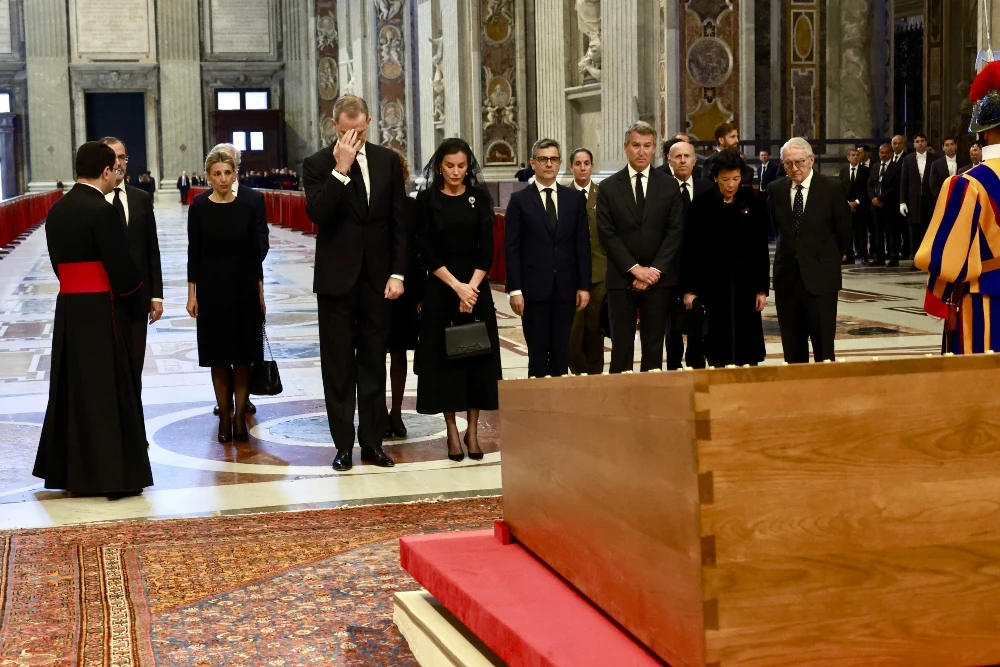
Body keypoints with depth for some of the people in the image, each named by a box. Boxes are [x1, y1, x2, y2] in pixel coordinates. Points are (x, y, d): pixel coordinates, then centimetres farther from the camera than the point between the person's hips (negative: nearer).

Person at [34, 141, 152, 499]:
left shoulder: (56, 210, 9)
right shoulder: (101, 211, -15)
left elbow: (59, 262, 12)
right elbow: (121, 266, -14)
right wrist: (139, 304, 0)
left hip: (67, 307, 8)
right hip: (99, 311, -8)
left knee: (72, 389, 13)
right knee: (108, 391, -1)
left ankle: (70, 470, 21)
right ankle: (112, 474, 4)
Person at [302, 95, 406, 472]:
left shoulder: (387, 161, 5)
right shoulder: (318, 164, -3)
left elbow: (399, 221, 5)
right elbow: (318, 214, -17)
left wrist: (398, 273, 0)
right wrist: (341, 168, -21)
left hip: (378, 278, 2)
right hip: (337, 278, -2)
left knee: (374, 364, 8)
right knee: (339, 367, 4)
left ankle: (372, 442, 16)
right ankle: (344, 445, 11)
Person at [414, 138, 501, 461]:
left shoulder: (480, 198, 4)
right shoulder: (427, 199, -1)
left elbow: (487, 247, 0)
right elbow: (425, 250, -6)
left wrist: (472, 287, -12)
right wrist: (456, 285, -13)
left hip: (476, 286, 2)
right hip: (440, 287, -2)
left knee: (477, 354, 2)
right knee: (444, 356, 0)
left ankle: (472, 431, 10)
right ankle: (452, 433, 8)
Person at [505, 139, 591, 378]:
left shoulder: (575, 199, 9)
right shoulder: (520, 200, 1)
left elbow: (583, 246, 9)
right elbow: (511, 248, -2)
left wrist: (584, 286, 3)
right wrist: (515, 289, -9)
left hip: (565, 289, 3)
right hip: (534, 288, -2)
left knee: (561, 353, 6)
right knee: (538, 354, 0)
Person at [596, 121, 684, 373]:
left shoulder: (669, 186, 6)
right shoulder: (609, 187, 3)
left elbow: (675, 231, 0)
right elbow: (606, 234, -2)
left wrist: (655, 270, -10)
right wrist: (634, 268, -11)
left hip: (659, 277, 1)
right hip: (621, 277, -1)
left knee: (654, 345, 5)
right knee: (621, 346, 2)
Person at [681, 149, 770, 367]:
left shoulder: (753, 204, 2)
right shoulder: (701, 205, -2)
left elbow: (761, 249, 5)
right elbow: (690, 249, 0)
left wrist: (762, 289, 3)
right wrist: (689, 289, -3)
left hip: (745, 286, 1)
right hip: (712, 286, -1)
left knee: (748, 355, 3)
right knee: (717, 356, 3)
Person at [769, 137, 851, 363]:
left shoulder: (831, 188, -4)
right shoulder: (776, 189, 4)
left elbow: (844, 230, 5)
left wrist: (832, 260, 12)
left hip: (820, 278, -3)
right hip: (787, 278, 3)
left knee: (823, 349, -1)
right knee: (792, 349, 8)